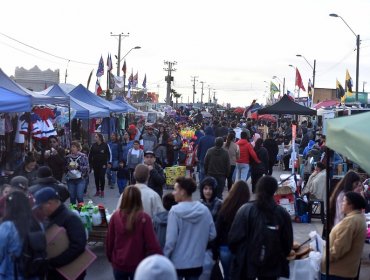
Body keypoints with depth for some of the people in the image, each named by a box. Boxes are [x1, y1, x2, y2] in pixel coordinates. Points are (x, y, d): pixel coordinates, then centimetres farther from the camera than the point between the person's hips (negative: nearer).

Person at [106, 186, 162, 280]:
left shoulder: (115, 216, -8)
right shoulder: (144, 218, -16)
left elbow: (109, 240, 0)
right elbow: (152, 244, -15)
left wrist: (110, 258, 16)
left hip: (118, 264, 2)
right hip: (138, 265, -2)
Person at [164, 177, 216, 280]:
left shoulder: (175, 211, -17)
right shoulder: (204, 210, -5)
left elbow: (171, 239, -16)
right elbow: (212, 235, 2)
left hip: (177, 262, -3)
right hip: (196, 262, 4)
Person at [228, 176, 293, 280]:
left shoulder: (246, 210, -11)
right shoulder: (282, 214, -5)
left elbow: (234, 238, -10)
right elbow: (288, 242, 0)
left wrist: (238, 254, 10)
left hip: (247, 263, -1)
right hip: (272, 266, 2)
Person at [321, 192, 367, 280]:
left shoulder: (349, 221, -25)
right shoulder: (360, 217, 8)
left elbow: (338, 249, -26)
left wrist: (324, 261, -16)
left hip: (337, 271, -10)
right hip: (347, 269, 10)